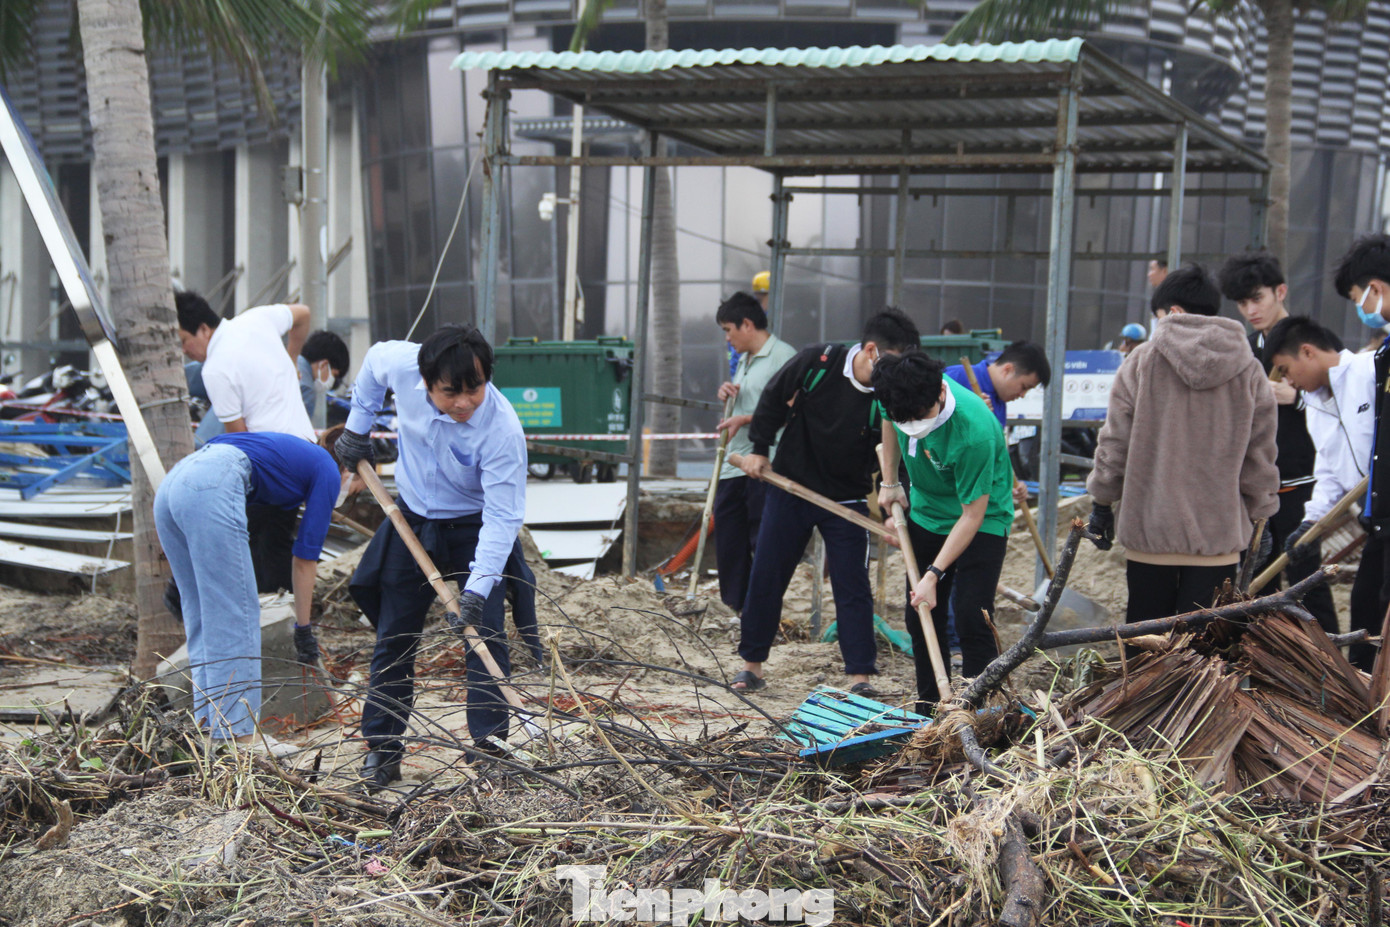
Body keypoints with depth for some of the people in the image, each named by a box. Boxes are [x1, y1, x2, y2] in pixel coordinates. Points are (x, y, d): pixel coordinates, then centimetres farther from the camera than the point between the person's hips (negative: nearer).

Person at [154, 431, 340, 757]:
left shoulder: (294, 452, 34)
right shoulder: (327, 471, 13)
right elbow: (306, 558, 12)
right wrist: (303, 628, 20)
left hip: (170, 485, 9)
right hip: (210, 488, -9)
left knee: (203, 614, 13)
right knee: (236, 615, -4)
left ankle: (210, 726, 16)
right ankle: (236, 734, -2)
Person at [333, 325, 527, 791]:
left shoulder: (502, 429, -33)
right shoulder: (400, 364, -23)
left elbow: (502, 516, -30)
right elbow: (374, 360, 4)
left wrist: (478, 586, -38)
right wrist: (358, 425, 8)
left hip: (476, 528, -3)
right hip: (413, 520, 4)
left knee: (485, 634, -12)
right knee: (394, 638, 5)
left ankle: (490, 742, -3)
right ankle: (381, 750, 14)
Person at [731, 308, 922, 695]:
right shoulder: (816, 362, -16)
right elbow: (773, 400, 1)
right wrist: (759, 449, 3)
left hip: (847, 501, 0)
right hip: (789, 488, 0)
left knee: (853, 586, -2)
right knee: (766, 576, 6)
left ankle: (860, 675, 5)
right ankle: (752, 664, 19)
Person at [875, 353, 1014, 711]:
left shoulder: (974, 432, -37)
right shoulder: (898, 392, -20)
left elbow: (972, 515, -28)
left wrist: (933, 574, -27)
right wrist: (889, 482, 6)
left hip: (982, 521, -6)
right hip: (926, 514, 6)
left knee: (971, 620, -15)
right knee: (920, 617, 8)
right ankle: (928, 708, 20)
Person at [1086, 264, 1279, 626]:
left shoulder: (1143, 360, -4)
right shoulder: (1250, 372, 2)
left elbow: (1115, 441, -1)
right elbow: (1259, 455, 6)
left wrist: (1102, 501, 10)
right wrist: (1260, 514, 18)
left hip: (1150, 528, -1)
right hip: (1219, 532, 1)